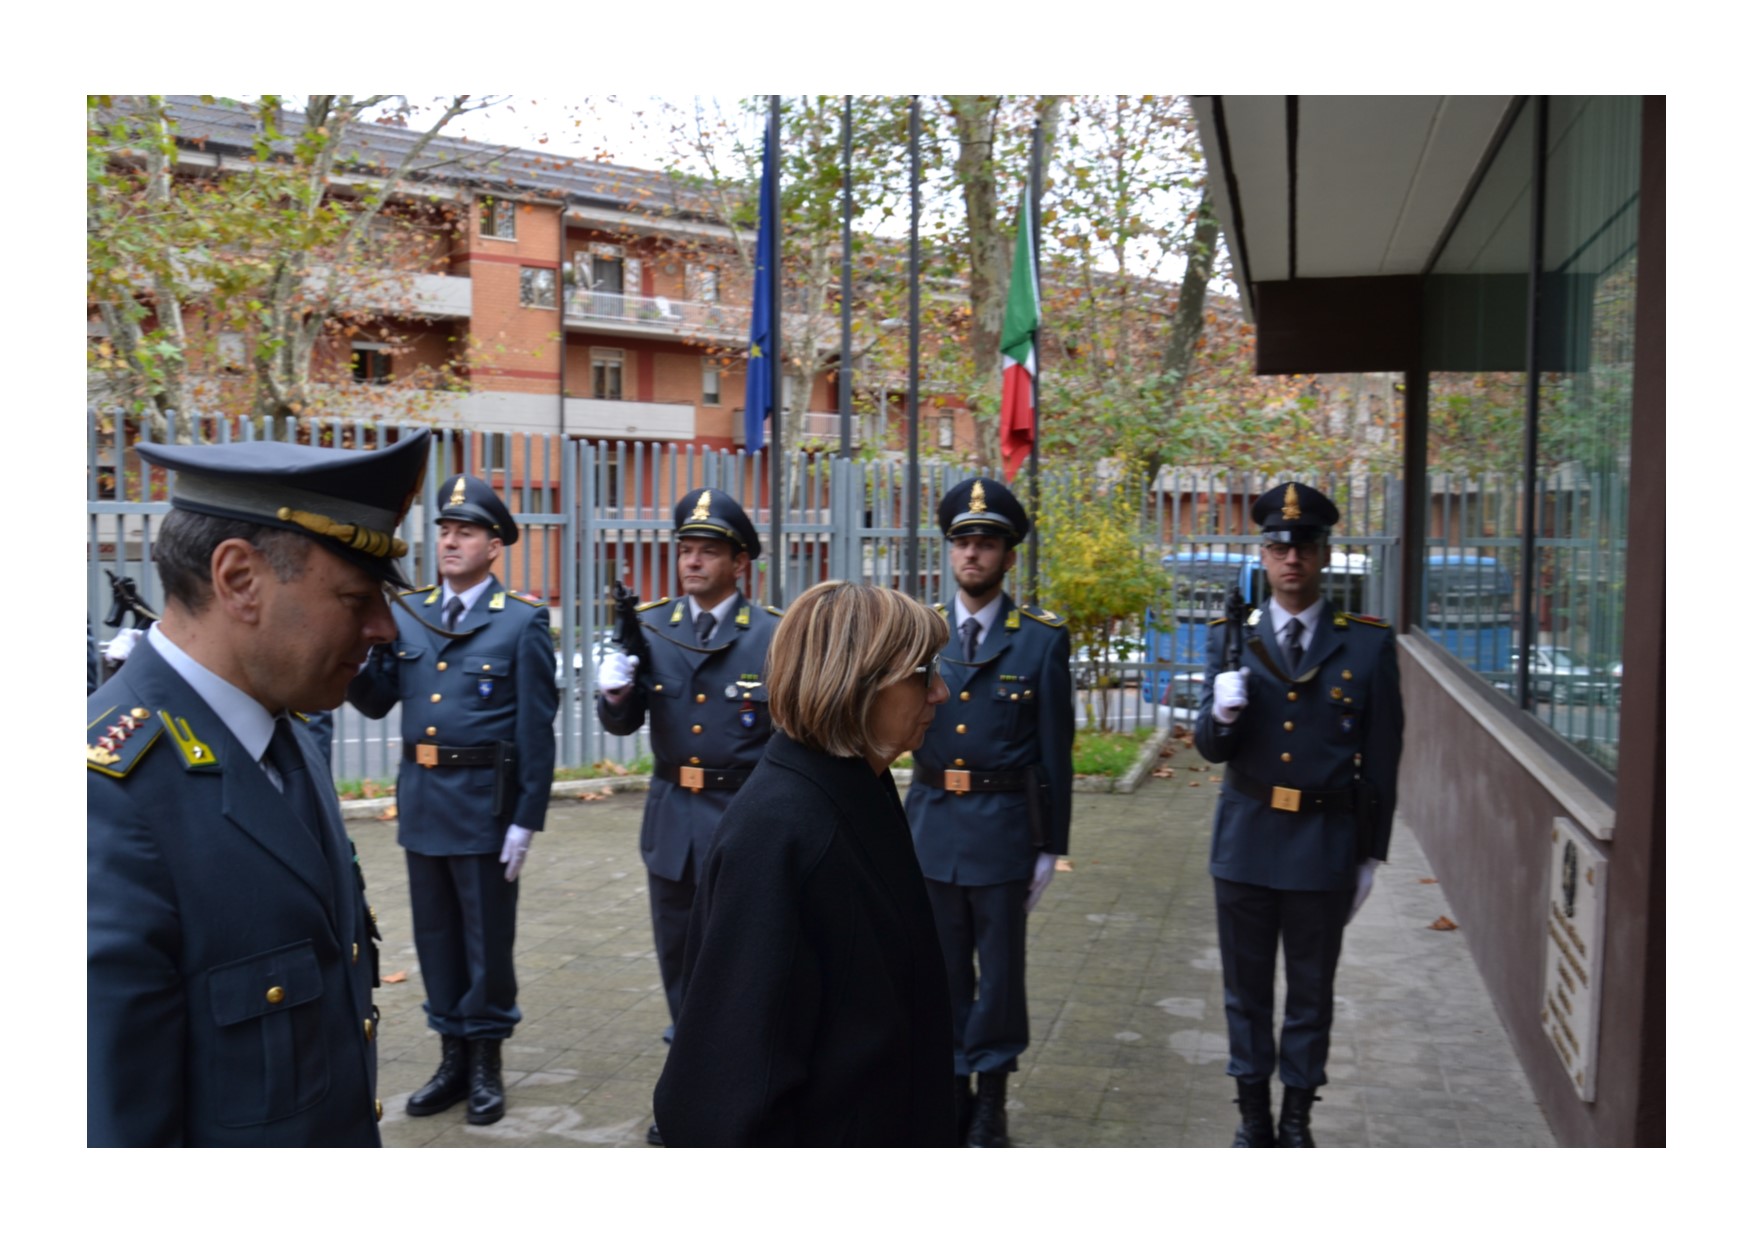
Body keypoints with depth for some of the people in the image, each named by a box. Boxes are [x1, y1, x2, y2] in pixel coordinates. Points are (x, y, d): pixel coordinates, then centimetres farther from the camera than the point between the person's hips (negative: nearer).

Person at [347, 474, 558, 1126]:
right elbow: (377, 700, 5)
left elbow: (536, 731, -9)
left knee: (487, 938, 7)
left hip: (484, 803, -5)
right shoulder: (407, 614, 6)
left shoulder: (522, 622, -7)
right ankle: (452, 1057, 29)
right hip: (420, 800, 5)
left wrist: (527, 820, -13)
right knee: (435, 935, 14)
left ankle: (486, 1062, 23)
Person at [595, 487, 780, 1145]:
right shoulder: (650, 626, 3)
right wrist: (615, 692, -22)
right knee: (679, 961, 16)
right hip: (670, 818, 4)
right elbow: (622, 724, 1)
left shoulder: (774, 636, -6)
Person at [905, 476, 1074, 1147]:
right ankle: (949, 1090, 29)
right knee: (943, 967, 14)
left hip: (1004, 824, -3)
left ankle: (991, 1100, 23)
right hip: (931, 821, 3)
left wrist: (1050, 847, -4)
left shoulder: (1042, 639, -5)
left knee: (999, 966, 8)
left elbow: (1055, 750, -4)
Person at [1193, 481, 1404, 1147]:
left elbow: (1381, 760, 1)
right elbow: (1211, 748, 0)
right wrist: (1220, 716, -23)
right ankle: (1254, 1115, 27)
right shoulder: (1232, 640, 2)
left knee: (1311, 991, 11)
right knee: (1246, 987, 12)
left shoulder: (1368, 644, -2)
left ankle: (1297, 1118, 27)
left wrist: (1371, 854, 2)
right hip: (1245, 839, 2)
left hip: (1326, 843, -1)